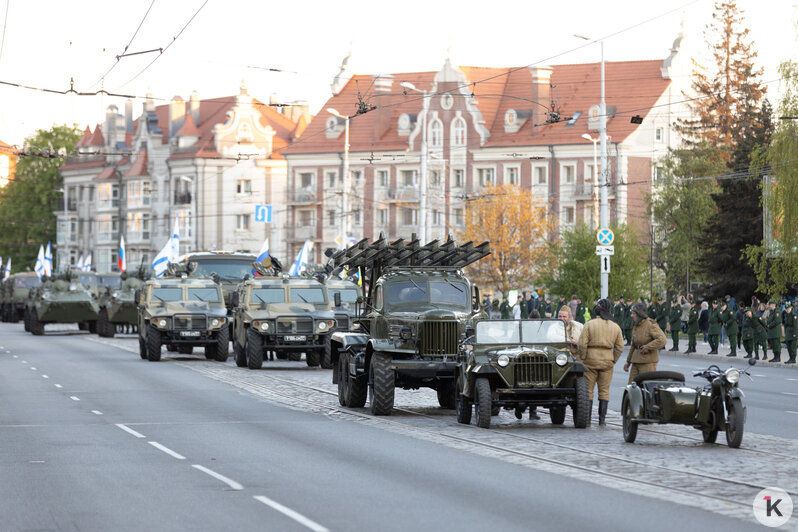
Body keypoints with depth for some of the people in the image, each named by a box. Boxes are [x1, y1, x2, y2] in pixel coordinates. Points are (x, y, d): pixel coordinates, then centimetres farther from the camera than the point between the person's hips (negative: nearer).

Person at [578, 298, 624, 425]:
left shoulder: (589, 324, -7)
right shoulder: (615, 327, 4)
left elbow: (582, 344, -11)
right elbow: (619, 347, 4)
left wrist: (583, 359, 0)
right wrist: (613, 361, 13)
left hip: (591, 359, -2)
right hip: (607, 360, 3)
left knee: (588, 390, 4)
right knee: (604, 390, 8)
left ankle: (587, 419, 2)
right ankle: (602, 419, 6)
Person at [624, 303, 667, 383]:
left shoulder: (651, 325, -11)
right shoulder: (636, 327, 15)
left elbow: (662, 340, -23)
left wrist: (647, 347, -20)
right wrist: (628, 361, 24)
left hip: (648, 361, -8)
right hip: (636, 361, 8)